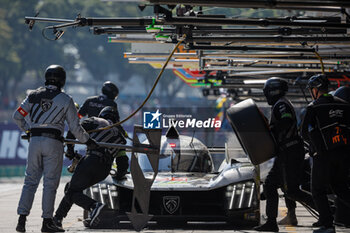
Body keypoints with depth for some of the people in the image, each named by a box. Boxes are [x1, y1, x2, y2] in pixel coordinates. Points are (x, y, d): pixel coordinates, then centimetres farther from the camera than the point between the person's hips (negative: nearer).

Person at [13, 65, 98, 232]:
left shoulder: (34, 95, 10)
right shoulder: (65, 100, 2)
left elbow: (17, 116, 11)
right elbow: (75, 127, 2)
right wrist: (87, 140, 17)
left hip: (34, 141, 3)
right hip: (53, 142, -3)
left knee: (30, 180, 9)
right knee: (50, 182, 1)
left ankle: (22, 219, 2)